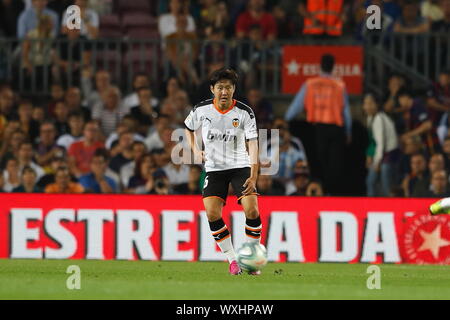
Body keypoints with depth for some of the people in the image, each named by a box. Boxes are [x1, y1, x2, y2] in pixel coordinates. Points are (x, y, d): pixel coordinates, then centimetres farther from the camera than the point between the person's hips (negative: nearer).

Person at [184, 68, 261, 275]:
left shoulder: (245, 113, -10)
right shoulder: (201, 110, -4)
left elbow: (253, 144, -14)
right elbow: (189, 128, 18)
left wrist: (253, 177, -24)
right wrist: (195, 150, 0)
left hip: (240, 166, -1)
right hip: (214, 168, 2)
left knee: (251, 210, -18)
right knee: (212, 214, -15)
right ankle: (232, 260, -2)